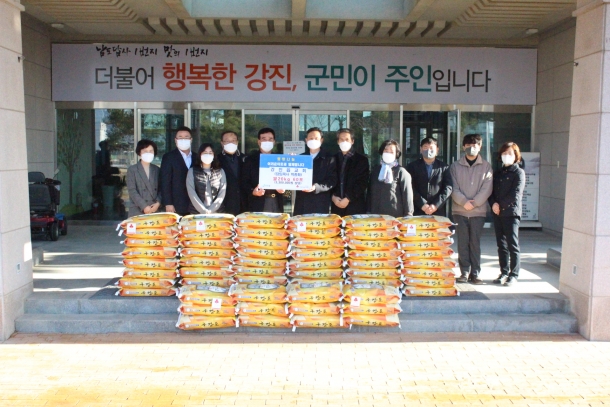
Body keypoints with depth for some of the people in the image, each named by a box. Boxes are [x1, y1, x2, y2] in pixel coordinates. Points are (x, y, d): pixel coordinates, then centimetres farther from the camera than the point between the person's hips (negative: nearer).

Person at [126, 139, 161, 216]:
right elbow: (132, 191, -6)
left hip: (155, 210, 3)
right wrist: (144, 207, -14)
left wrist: (158, 203, -8)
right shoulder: (132, 170, 3)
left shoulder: (157, 170, 14)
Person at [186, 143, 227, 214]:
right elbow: (191, 193, -4)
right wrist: (204, 210, -11)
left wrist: (211, 210, -9)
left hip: (216, 212, 1)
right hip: (197, 212, -1)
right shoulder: (192, 171, 5)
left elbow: (222, 193, 1)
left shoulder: (220, 172, 8)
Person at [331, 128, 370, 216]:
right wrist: (333, 197, -8)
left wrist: (348, 199, -12)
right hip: (337, 205, 2)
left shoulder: (362, 159, 3)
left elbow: (362, 182, -4)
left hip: (355, 205, -2)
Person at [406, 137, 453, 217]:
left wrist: (436, 205, -9)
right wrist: (422, 205, -12)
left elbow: (448, 188, 3)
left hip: (438, 212, 1)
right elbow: (411, 188, 0)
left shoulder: (444, 167, 12)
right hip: (418, 211, -1)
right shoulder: (412, 166, 9)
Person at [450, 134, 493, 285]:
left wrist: (474, 203, -12)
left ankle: (475, 273, 8)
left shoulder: (485, 166, 6)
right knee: (462, 243, 2)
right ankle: (464, 272, 9)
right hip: (460, 211, 1)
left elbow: (487, 188, -2)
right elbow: (453, 188, 0)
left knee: (475, 243, 1)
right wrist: (464, 202, -13)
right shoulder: (455, 166, 7)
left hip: (478, 211, -1)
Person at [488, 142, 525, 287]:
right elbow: (491, 191, 11)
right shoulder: (498, 173, 17)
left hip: (511, 213, -6)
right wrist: (493, 203, -7)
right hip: (498, 213, 6)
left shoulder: (518, 172, -1)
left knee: (513, 245, -3)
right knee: (501, 245, 9)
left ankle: (513, 275, 3)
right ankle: (504, 272, 17)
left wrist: (501, 205, -10)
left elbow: (515, 194, -11)